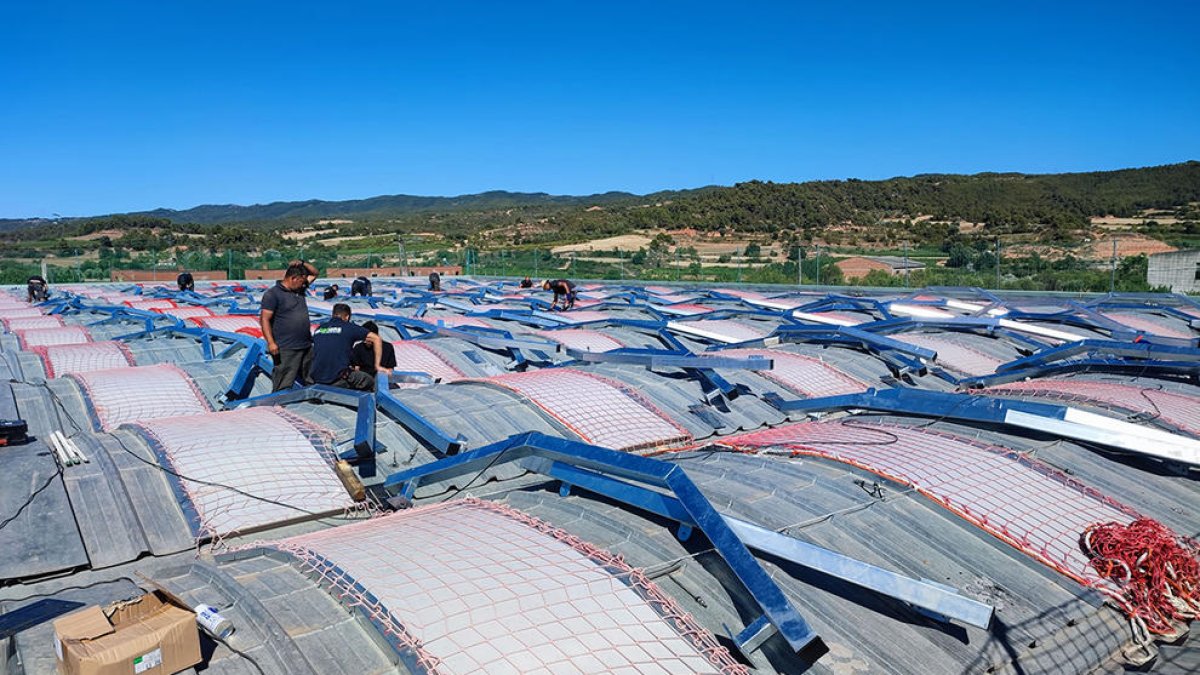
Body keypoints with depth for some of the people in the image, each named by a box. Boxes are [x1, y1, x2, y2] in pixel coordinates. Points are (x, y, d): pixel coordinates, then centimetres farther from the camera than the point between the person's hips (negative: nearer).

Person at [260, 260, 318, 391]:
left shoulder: (300, 289, 14)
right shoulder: (273, 294, -8)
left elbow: (314, 273, 26)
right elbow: (264, 319, -13)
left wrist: (303, 263, 6)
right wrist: (271, 342, -22)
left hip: (307, 346, 8)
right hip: (286, 349, -8)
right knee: (283, 387, -6)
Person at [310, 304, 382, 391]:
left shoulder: (318, 329, 15)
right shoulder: (349, 327, 1)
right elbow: (376, 338, 2)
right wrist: (377, 365, 8)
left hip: (316, 380, 5)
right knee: (371, 382, 9)